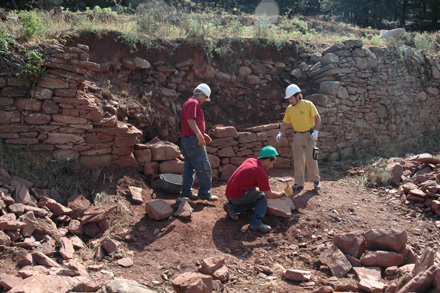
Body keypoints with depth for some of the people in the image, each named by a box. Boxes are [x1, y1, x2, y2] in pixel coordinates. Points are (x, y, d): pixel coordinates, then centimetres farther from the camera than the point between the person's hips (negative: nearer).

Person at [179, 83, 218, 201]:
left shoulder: (188, 103, 22)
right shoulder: (194, 103, -11)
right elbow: (190, 120, -25)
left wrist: (201, 134, 24)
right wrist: (199, 135, -30)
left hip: (186, 139, 10)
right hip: (193, 140, -10)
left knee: (189, 167, 13)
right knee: (204, 167, -4)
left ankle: (186, 192, 16)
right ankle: (204, 192, 1)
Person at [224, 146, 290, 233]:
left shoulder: (250, 160, 7)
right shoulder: (261, 173, -17)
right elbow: (269, 195, -11)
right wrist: (284, 194, 4)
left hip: (229, 193, 9)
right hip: (237, 197, -9)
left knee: (255, 201, 21)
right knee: (262, 196, -4)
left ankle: (232, 207, 11)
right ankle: (256, 223, -11)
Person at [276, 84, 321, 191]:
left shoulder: (308, 104, -7)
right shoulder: (289, 109, 6)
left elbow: (317, 118, -5)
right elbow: (285, 123, 11)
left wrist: (316, 131, -15)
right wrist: (280, 133, -4)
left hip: (309, 135, -4)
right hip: (297, 137, 4)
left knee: (311, 159, -5)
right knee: (298, 160, 4)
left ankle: (316, 180, 12)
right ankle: (299, 183, 11)